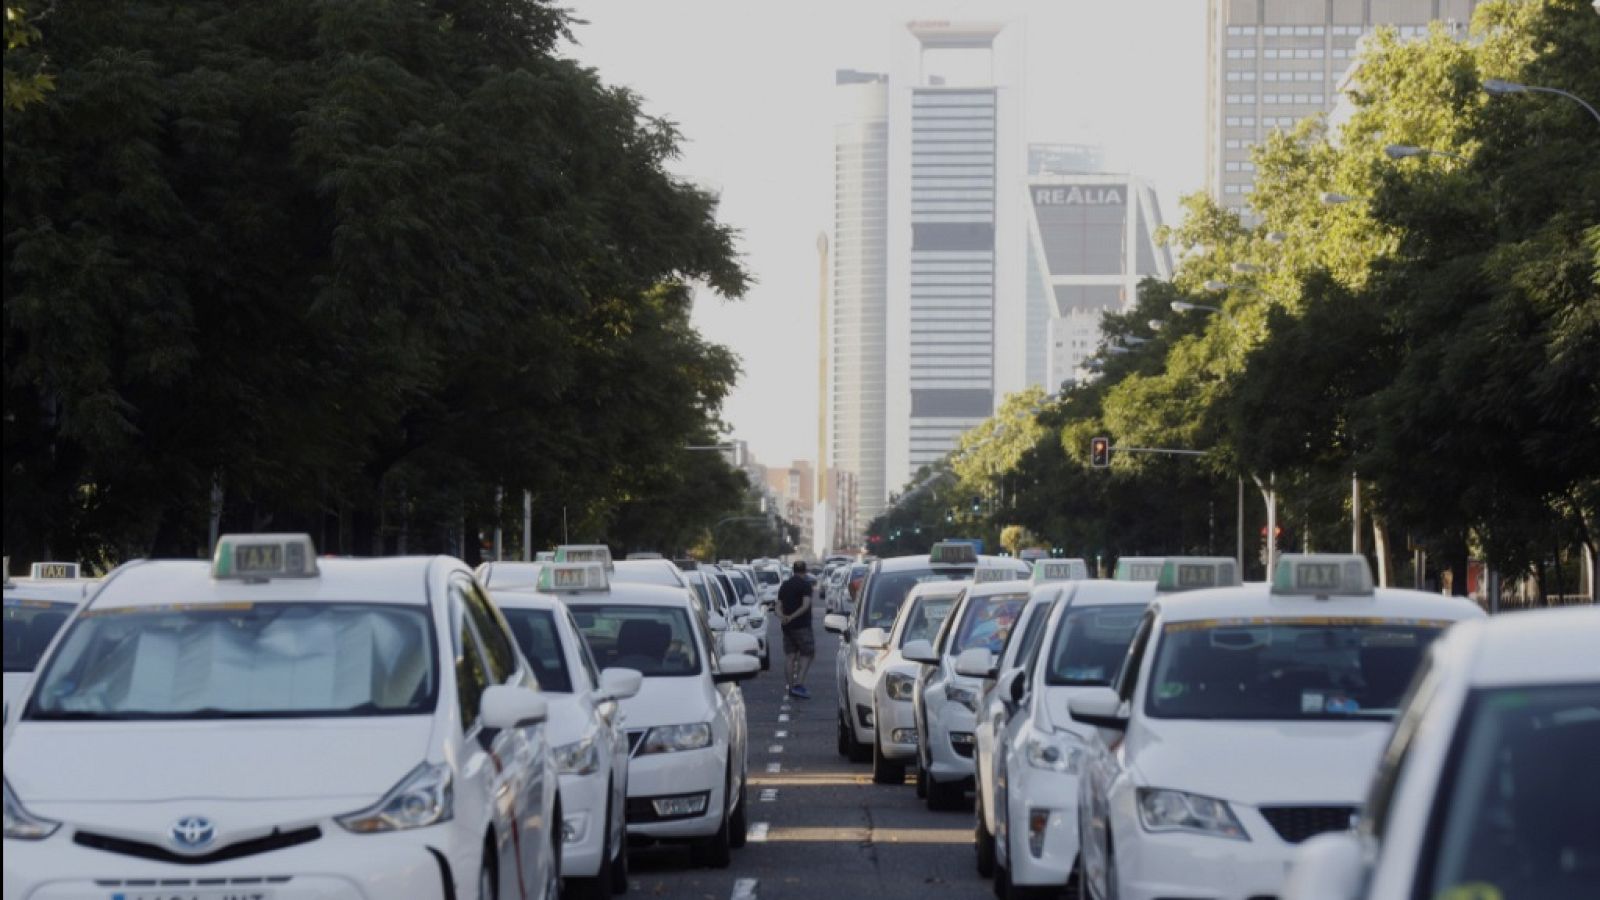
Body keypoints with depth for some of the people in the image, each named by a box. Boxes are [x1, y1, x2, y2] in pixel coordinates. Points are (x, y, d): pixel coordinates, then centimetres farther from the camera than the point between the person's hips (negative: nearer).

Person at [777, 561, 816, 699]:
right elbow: (805, 605, -19)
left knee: (789, 655, 8)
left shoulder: (784, 586, 14)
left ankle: (790, 686, 6)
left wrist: (782, 617, -10)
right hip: (802, 625, -6)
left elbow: (779, 607, 8)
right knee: (807, 654, -2)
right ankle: (799, 684, -15)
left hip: (787, 626, 6)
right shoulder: (805, 585, -7)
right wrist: (792, 617, -21)